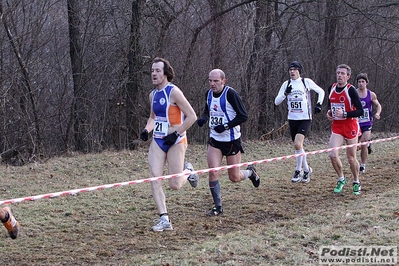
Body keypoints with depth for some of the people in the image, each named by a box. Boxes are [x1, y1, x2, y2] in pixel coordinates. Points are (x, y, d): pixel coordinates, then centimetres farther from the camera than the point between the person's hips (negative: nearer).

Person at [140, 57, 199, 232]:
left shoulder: (173, 92, -13)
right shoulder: (153, 94, 10)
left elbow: (192, 116, -15)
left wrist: (176, 134, -19)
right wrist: (146, 129, 6)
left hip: (175, 142, -6)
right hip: (157, 141, 6)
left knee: (175, 185, -4)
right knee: (154, 178, -11)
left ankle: (187, 171, 31)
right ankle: (164, 219, -10)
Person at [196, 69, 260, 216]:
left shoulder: (230, 94, -17)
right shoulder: (209, 94, 3)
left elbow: (243, 116, -16)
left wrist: (226, 126, -23)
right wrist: (203, 118, 0)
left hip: (232, 140, -5)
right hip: (214, 139, 5)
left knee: (234, 177, 6)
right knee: (213, 172, -11)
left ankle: (250, 172, 41)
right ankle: (218, 207, 1)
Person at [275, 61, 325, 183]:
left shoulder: (306, 82, -4)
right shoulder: (286, 84, 5)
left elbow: (321, 91, 10)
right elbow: (276, 102, 0)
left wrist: (319, 104, -3)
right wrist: (285, 93, -15)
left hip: (305, 118, -5)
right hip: (292, 119, 5)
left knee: (297, 143, -21)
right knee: (297, 146, 11)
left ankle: (298, 171, -6)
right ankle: (306, 169, 29)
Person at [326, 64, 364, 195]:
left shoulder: (351, 90, -15)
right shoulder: (331, 88, 3)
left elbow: (360, 111, -19)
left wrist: (344, 114, -28)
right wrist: (329, 112, 2)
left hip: (350, 126, -4)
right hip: (336, 126, 4)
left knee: (351, 158, 6)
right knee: (333, 155, -13)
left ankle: (356, 183, 28)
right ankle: (341, 179, 10)